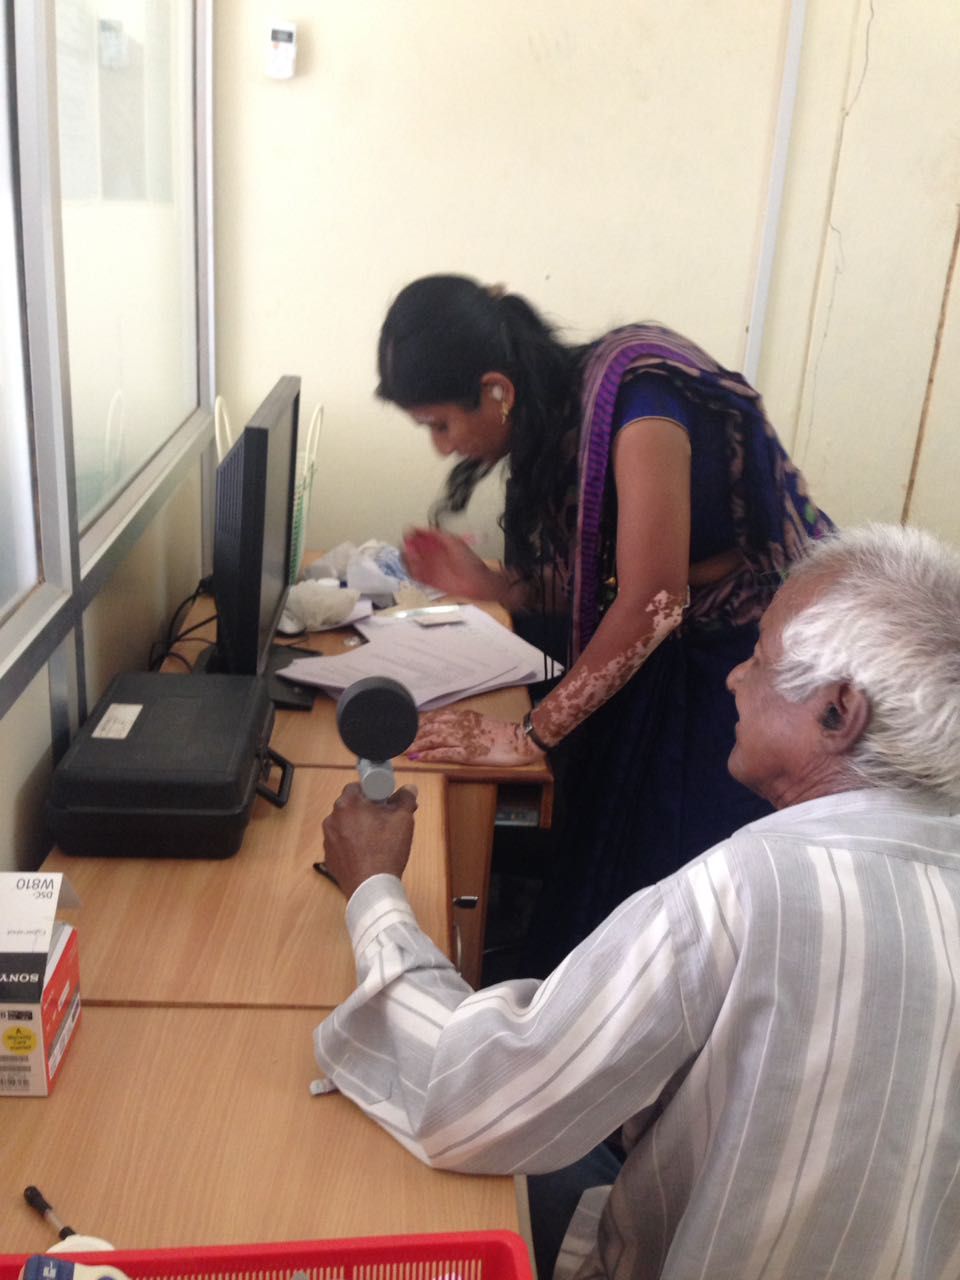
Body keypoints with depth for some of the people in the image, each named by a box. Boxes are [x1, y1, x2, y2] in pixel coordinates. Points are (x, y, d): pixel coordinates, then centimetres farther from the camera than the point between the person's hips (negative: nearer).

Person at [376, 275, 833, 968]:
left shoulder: (634, 398, -23)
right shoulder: (557, 418, 2)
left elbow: (653, 601, -26)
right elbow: (593, 590, 7)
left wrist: (529, 737, -20)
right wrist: (487, 584, -9)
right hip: (675, 660, 8)